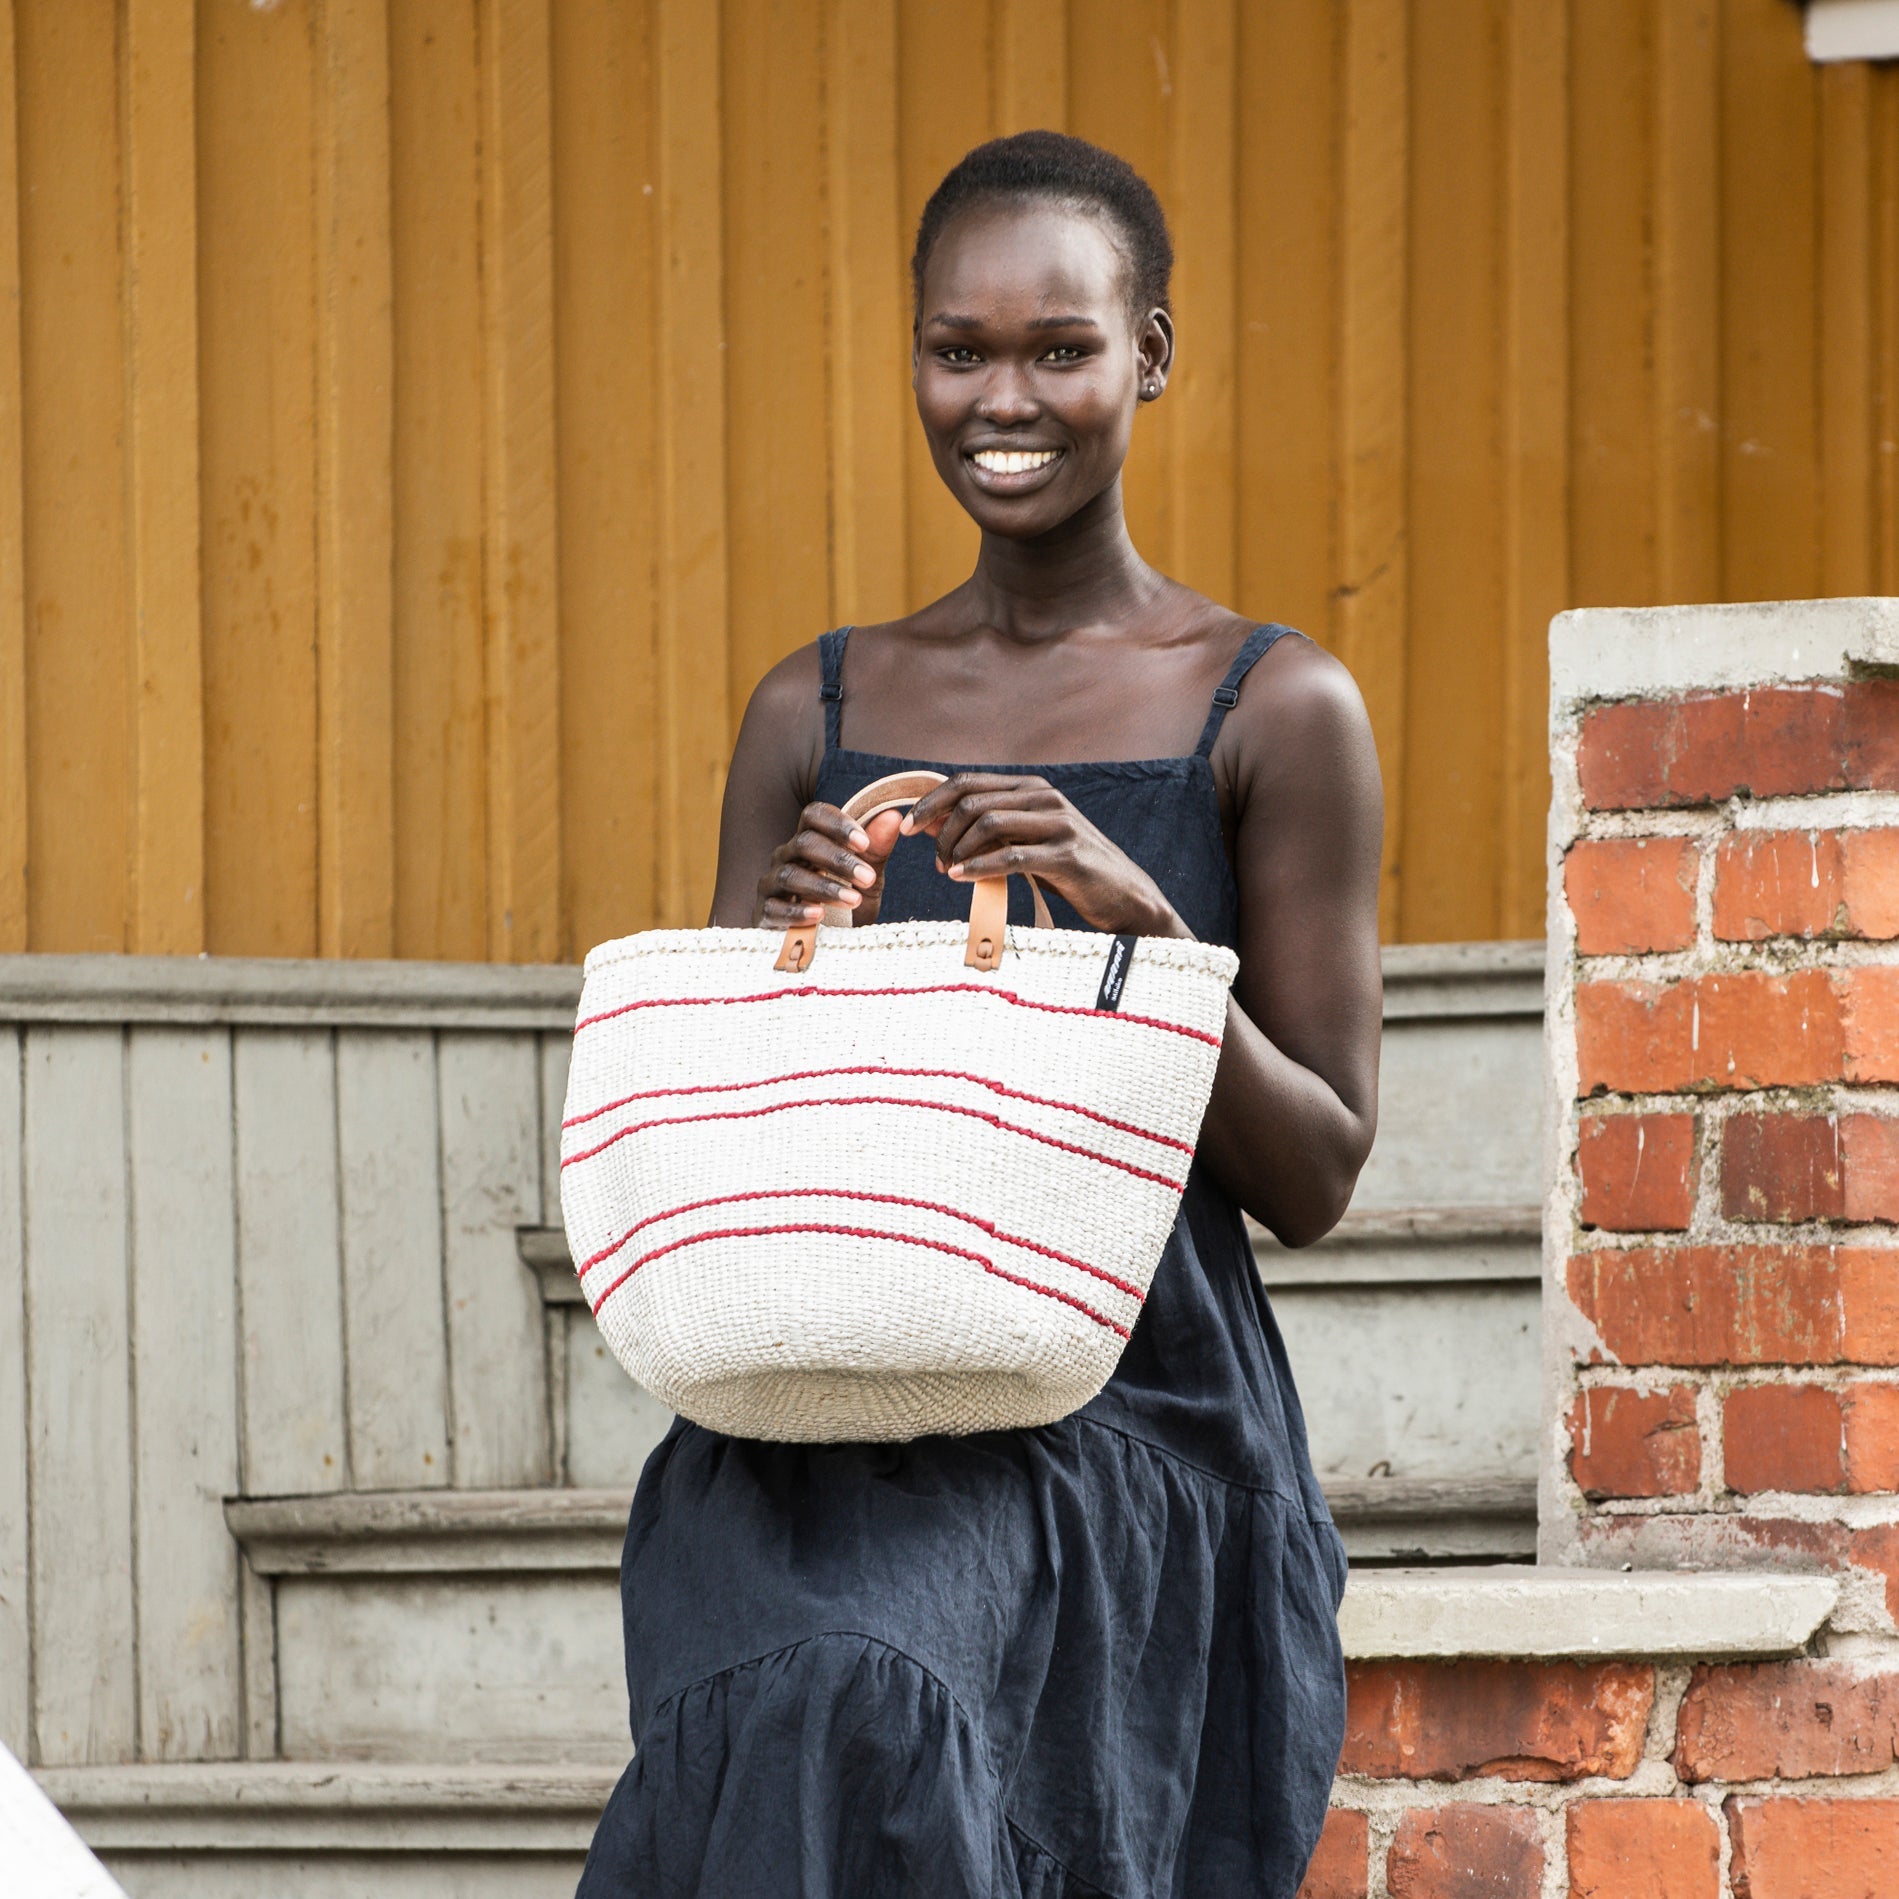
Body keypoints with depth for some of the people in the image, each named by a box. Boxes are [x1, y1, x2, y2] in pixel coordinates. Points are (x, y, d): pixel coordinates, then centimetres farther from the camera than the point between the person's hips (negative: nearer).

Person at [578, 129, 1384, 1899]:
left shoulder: (1273, 711, 4)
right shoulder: (813, 718, 13)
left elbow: (1316, 1178, 2)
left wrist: (1140, 922, -13)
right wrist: (775, 953, -7)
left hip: (1137, 1424, -2)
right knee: (827, 1713, -25)